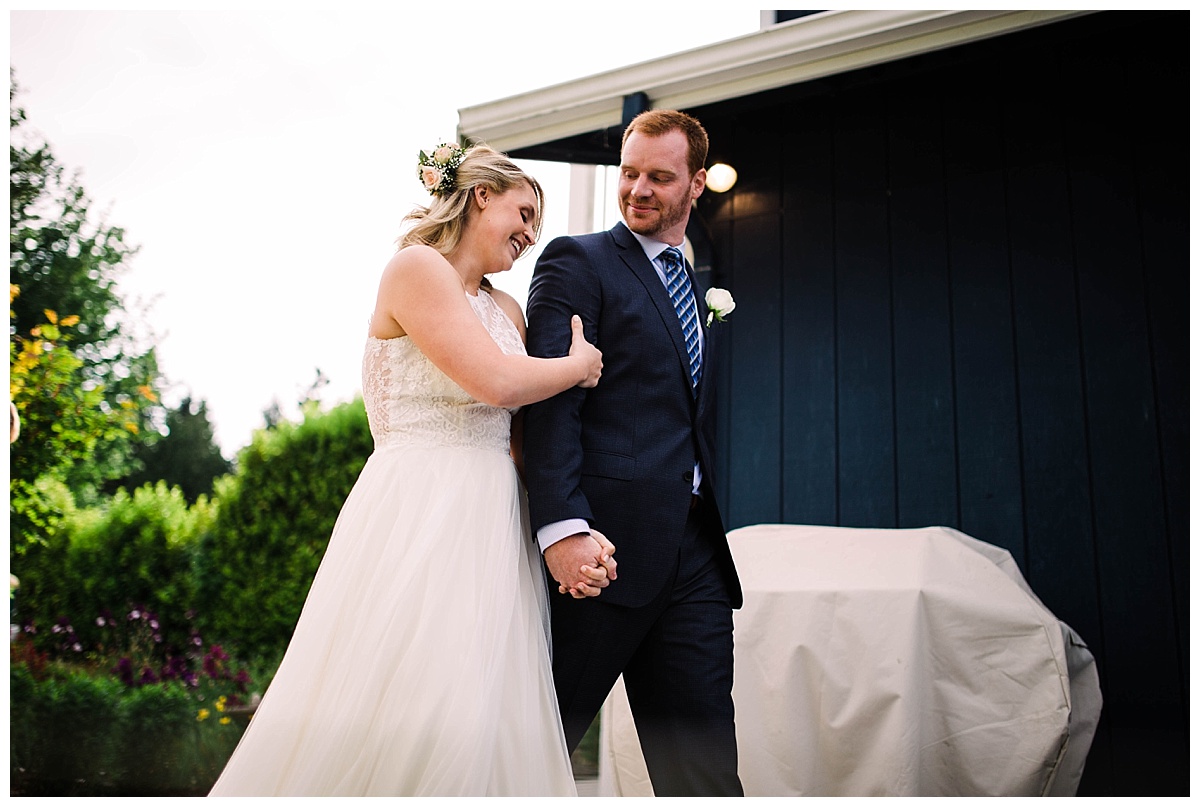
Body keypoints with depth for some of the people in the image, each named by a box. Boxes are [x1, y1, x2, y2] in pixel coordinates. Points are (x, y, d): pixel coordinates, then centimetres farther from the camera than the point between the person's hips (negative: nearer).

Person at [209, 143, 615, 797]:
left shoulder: (506, 310, 19)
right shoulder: (415, 267, -4)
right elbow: (493, 380, -15)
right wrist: (580, 366, 3)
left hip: (495, 532, 7)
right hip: (419, 520, -7)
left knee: (487, 729, 6)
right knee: (403, 724, -8)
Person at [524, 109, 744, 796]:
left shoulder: (704, 287, 22)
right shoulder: (576, 262, 1)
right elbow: (550, 400, -12)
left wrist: (708, 527, 12)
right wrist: (563, 526, -23)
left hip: (694, 552, 6)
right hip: (607, 541, -6)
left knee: (704, 755, 8)